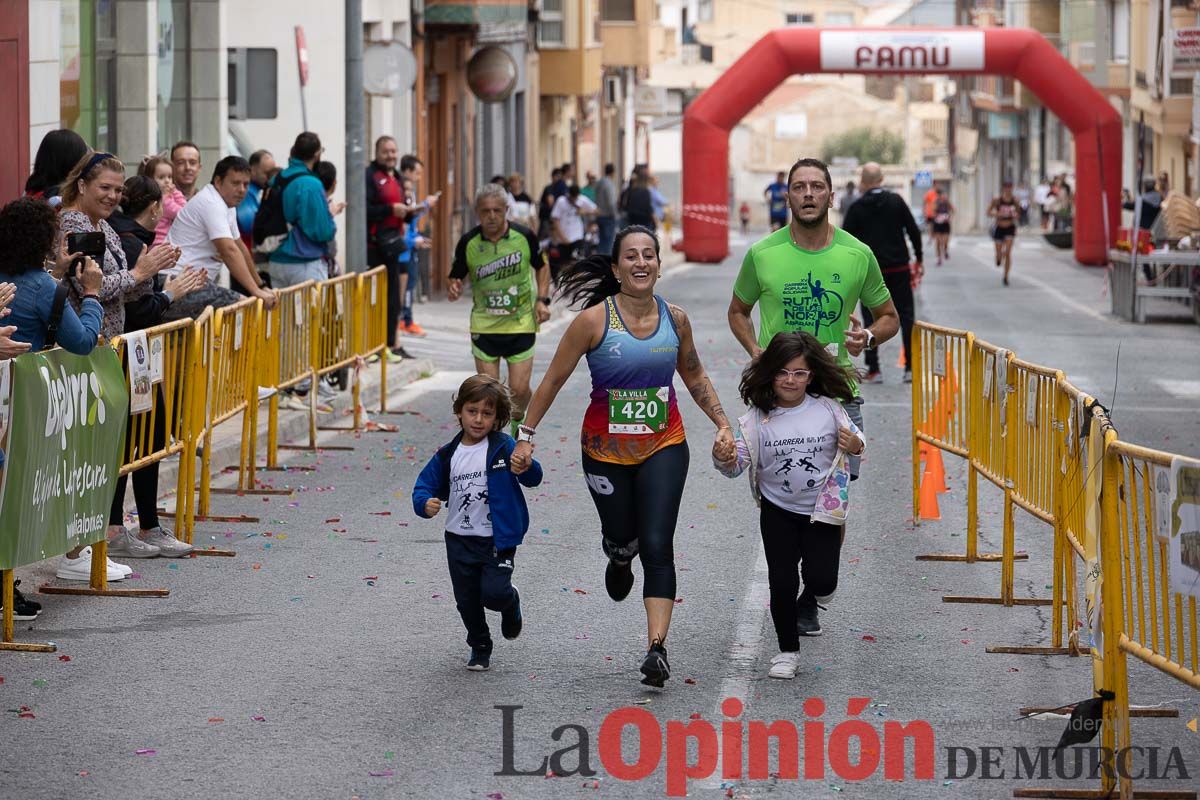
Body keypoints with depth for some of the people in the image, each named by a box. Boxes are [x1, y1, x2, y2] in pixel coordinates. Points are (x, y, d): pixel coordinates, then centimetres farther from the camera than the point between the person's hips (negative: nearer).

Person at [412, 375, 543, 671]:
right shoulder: (448, 455, 2)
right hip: (460, 540, 4)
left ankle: (510, 602, 22)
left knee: (493, 592, -15)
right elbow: (425, 485, 6)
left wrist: (527, 467, -33)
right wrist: (426, 504, -16)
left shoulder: (504, 447, -8)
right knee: (467, 600, 11)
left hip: (498, 538, -4)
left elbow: (533, 479, -9)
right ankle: (479, 647, 34)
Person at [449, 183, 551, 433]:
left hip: (521, 322, 0)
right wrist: (455, 289, -21)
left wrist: (542, 300, -4)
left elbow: (541, 266, 8)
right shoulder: (468, 243, -10)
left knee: (519, 389, -1)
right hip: (483, 326, 0)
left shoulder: (524, 236, -10)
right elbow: (456, 276, 3)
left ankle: (519, 425, 31)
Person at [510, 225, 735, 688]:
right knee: (621, 539, 16)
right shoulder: (594, 320, -13)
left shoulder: (675, 319, -3)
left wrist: (723, 425, 8)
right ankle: (620, 561, 56)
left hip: (664, 446, 1)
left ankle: (656, 649, -15)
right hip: (606, 450, -1)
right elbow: (553, 380, -4)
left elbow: (694, 377, 14)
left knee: (657, 546, -12)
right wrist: (526, 436, -3)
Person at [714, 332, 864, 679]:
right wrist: (727, 460, -35)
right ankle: (788, 652, 16)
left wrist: (855, 445, -19)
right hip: (778, 511, 0)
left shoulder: (827, 409, -8)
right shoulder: (759, 417, -10)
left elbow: (855, 440, 6)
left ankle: (808, 605, 30)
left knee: (821, 579, -9)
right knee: (782, 581, -3)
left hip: (823, 510, 0)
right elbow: (739, 461, -11)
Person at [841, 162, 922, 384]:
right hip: (899, 268, 1)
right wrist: (918, 259, 12)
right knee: (906, 316, 7)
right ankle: (911, 367, 1)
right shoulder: (896, 201, -1)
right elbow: (914, 231, 0)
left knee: (871, 319, 7)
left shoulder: (857, 208, -3)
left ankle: (873, 369, 3)